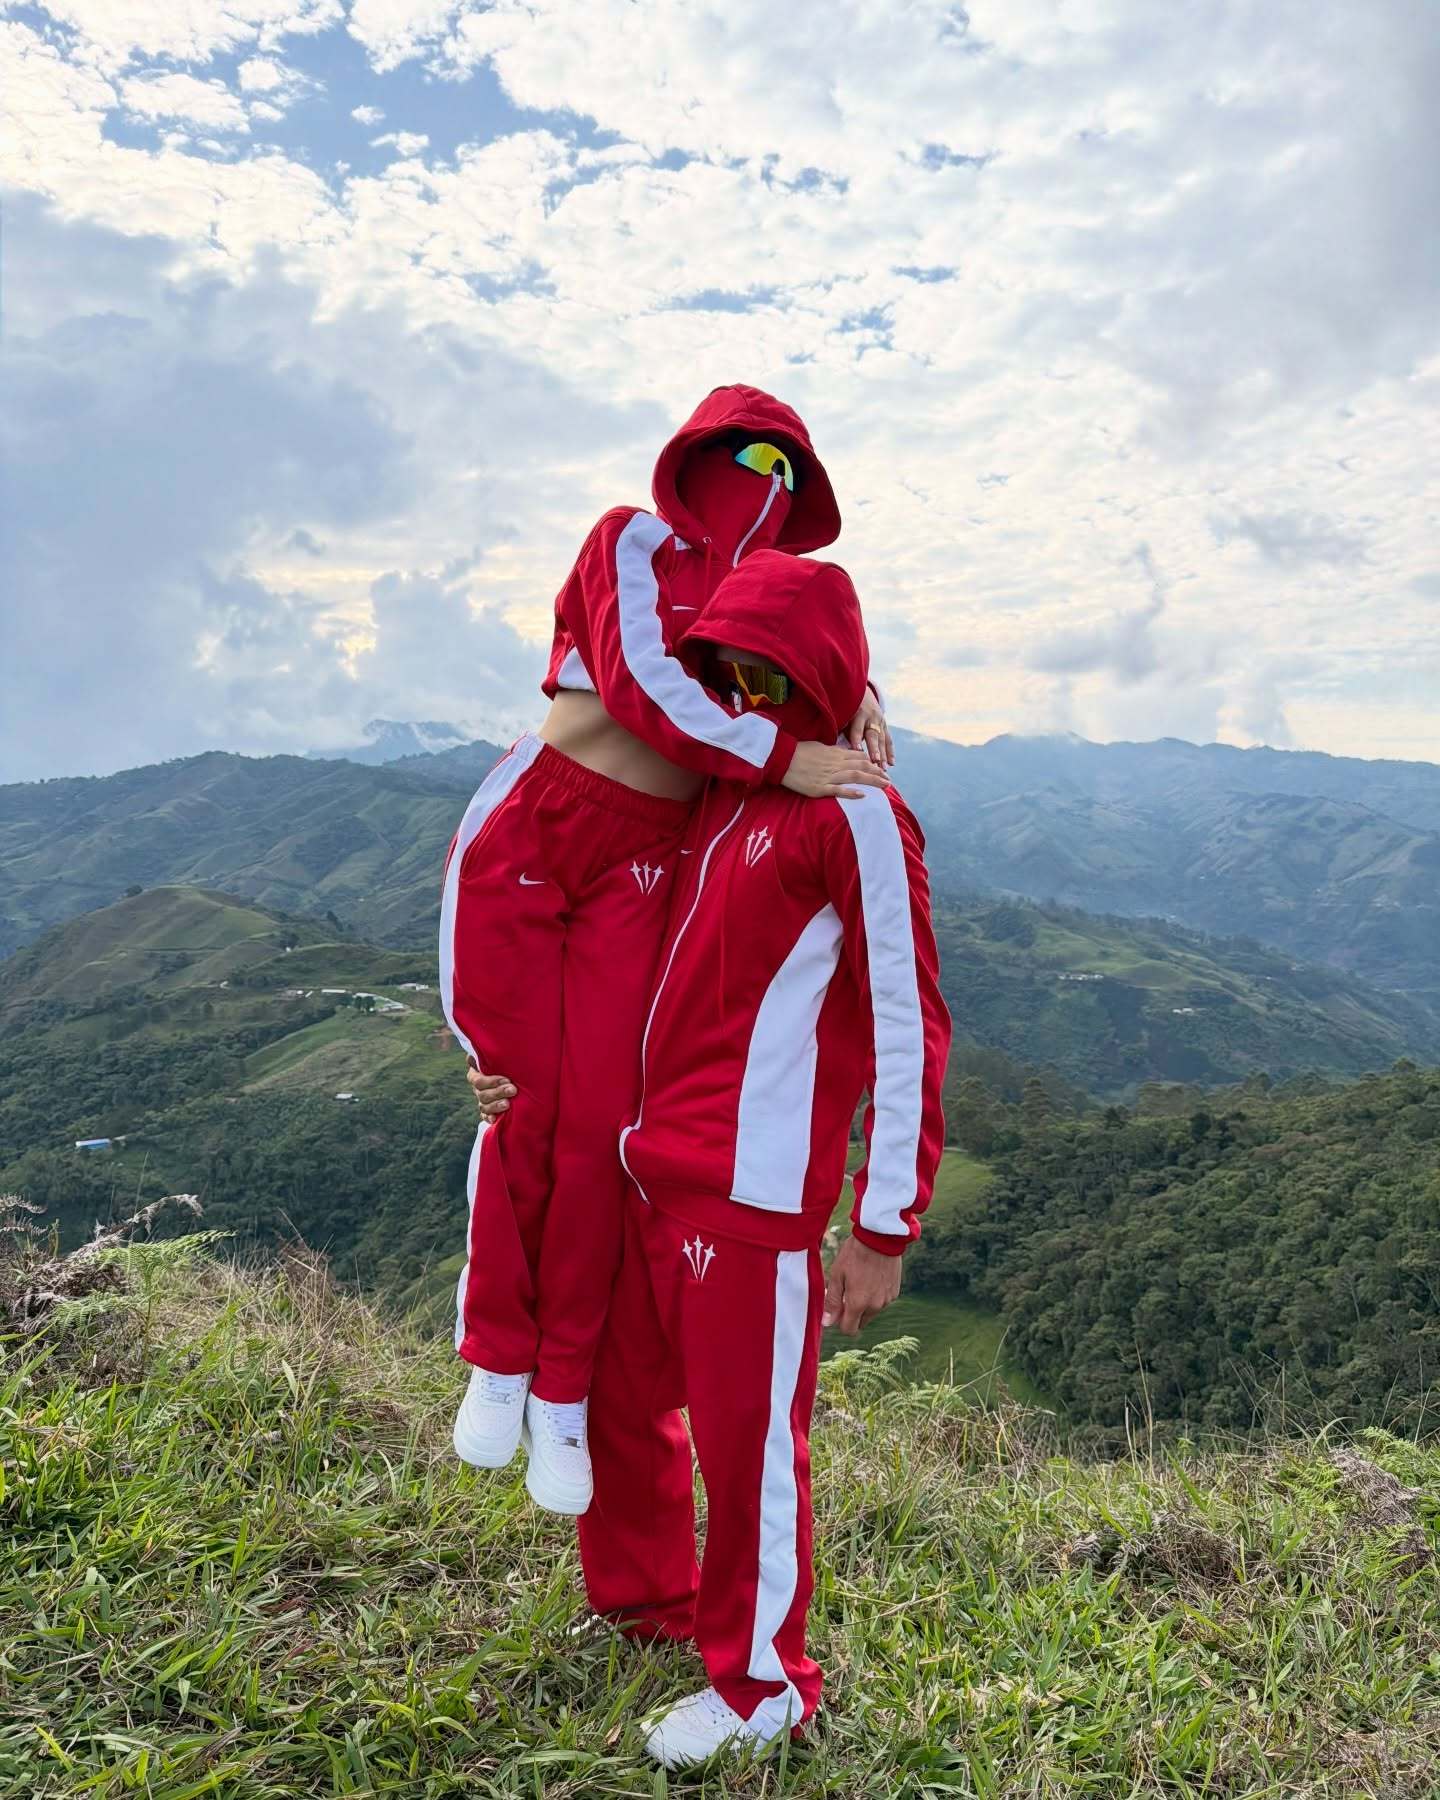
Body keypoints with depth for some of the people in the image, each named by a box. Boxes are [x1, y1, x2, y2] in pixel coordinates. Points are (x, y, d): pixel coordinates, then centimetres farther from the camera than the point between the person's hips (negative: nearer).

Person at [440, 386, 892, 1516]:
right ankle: (496, 1357, 22)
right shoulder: (635, 540, 0)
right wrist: (776, 756, -20)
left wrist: (856, 694, -1)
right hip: (526, 836, -3)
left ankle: (563, 1392, 13)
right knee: (523, 1108, 1)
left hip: (641, 870, 3)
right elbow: (642, 681, -13)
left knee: (598, 1125, -4)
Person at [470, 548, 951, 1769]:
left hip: (757, 1186, -8)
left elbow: (907, 1033, -13)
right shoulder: (725, 793, 15)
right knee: (625, 1398, 21)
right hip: (653, 1165, 8)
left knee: (746, 1431, 5)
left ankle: (763, 1681, 27)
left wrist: (884, 1230, -13)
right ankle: (642, 1598, 45)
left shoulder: (856, 815, -11)